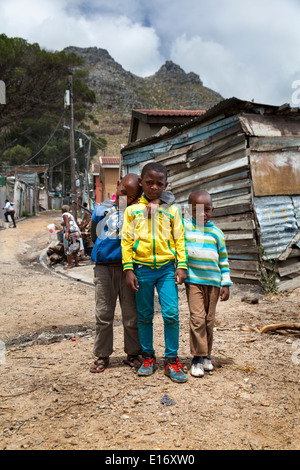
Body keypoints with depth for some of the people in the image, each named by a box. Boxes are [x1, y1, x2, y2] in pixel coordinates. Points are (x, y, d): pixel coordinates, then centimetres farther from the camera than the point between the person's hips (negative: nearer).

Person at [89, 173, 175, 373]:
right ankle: (102, 356, 17)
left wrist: (155, 202, -14)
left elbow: (169, 195, 4)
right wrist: (106, 250, 4)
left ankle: (133, 354, 20)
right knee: (103, 314, 4)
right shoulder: (101, 209, 8)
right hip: (104, 267, 0)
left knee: (131, 314, 6)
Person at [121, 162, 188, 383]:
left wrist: (182, 266, -1)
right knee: (145, 315, 9)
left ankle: (172, 360, 7)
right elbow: (127, 241, 3)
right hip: (142, 268, 0)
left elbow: (179, 239, 8)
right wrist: (129, 269, -4)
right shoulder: (133, 210, 5)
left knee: (171, 314, -6)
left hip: (167, 268, 0)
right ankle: (148, 357, 24)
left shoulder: (171, 210, 7)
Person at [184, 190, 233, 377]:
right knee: (197, 318, -9)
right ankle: (198, 357, 1)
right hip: (193, 280, -2)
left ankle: (207, 355, 22)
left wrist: (226, 284, 6)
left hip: (213, 281, 2)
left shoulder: (217, 233, 6)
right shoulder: (184, 227, 1)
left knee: (210, 320, 8)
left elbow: (223, 260, 10)